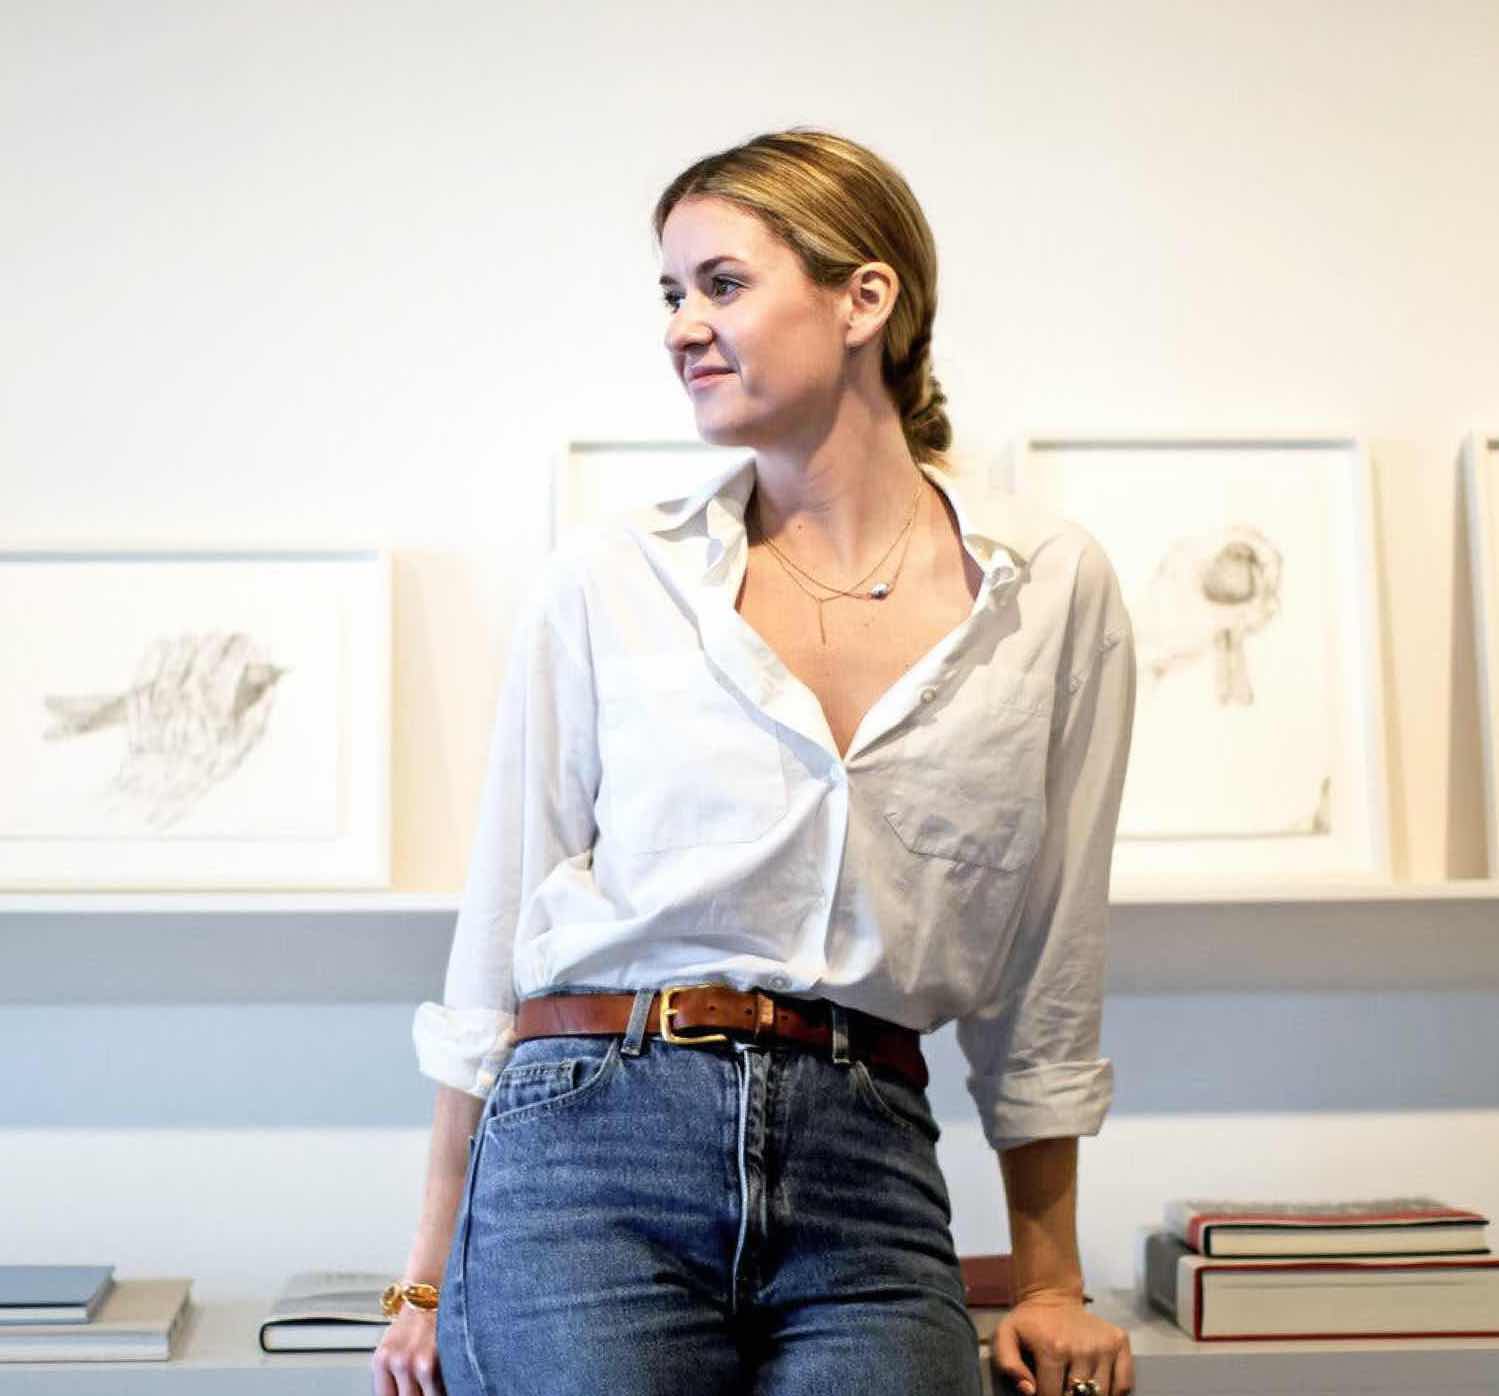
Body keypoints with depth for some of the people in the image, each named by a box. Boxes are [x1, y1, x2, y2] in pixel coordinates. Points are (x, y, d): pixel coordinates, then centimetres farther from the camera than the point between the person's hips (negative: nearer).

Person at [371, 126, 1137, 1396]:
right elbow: (502, 924, 6)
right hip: (592, 1148, 0)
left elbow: (1046, 973, 9)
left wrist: (1049, 1284, 15)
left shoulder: (1055, 588, 3)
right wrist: (431, 1277, 7)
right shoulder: (606, 582, 3)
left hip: (869, 1182, 1)